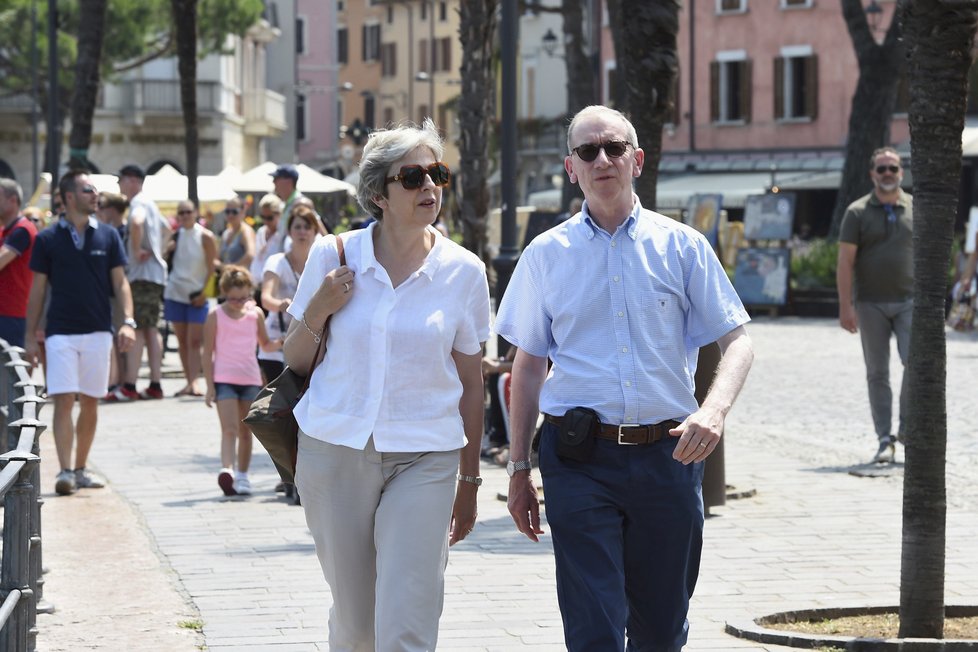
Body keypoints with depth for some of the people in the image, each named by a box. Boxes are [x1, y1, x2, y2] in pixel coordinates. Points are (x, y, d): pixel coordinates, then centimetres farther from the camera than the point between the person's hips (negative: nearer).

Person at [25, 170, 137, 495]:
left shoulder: (108, 236, 6)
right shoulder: (48, 239, 1)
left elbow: (120, 282, 6)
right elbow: (38, 289, 5)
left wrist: (128, 321, -8)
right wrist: (30, 335, 3)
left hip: (98, 331, 2)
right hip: (61, 331, -2)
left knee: (90, 403, 8)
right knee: (63, 400, -11)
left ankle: (80, 468, 18)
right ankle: (65, 472, -14)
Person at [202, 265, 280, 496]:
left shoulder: (255, 314, 5)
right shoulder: (216, 316, -3)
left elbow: (265, 345, 14)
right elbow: (208, 353, -1)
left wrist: (280, 343, -9)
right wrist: (210, 386, -6)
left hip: (250, 379, 3)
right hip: (224, 379, -3)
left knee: (245, 431, 8)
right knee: (229, 428, -17)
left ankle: (242, 476, 17)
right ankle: (227, 470, -30)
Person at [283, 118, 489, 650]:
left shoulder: (463, 272, 0)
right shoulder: (334, 257, 1)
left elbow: (470, 384, 8)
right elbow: (294, 361, 10)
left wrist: (469, 481, 10)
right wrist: (319, 309, -9)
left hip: (424, 461, -1)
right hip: (334, 452, 1)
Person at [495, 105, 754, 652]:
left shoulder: (682, 246, 5)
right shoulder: (546, 254, 7)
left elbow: (738, 341, 3)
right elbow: (528, 365, 12)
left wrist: (715, 411, -18)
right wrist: (519, 468, 9)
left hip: (667, 454, 1)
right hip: (580, 461, -1)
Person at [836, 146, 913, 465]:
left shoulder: (916, 209, 7)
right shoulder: (857, 212, 1)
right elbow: (845, 262, -3)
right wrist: (845, 306, -10)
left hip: (909, 301, 1)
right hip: (870, 304, -1)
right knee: (877, 373, 4)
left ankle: (907, 426, 0)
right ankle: (885, 440, 9)